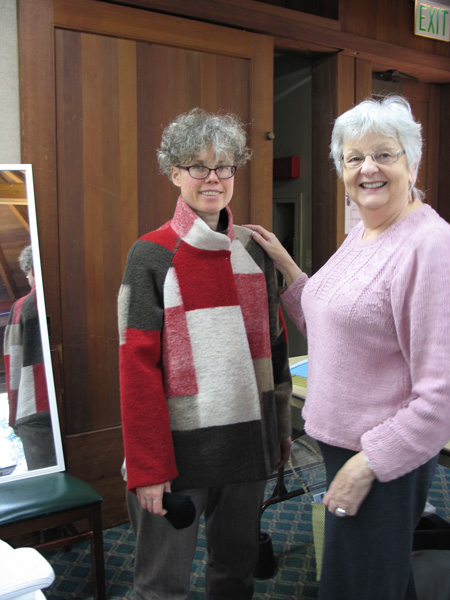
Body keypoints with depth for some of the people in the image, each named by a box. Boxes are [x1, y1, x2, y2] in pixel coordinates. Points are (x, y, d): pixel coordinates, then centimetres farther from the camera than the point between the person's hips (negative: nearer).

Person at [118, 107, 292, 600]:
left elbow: (274, 344, 11)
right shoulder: (152, 255, -9)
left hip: (247, 443, 5)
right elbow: (138, 367, -12)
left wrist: (281, 429, 11)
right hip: (179, 448, -4)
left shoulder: (253, 250, 6)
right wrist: (147, 466, -15)